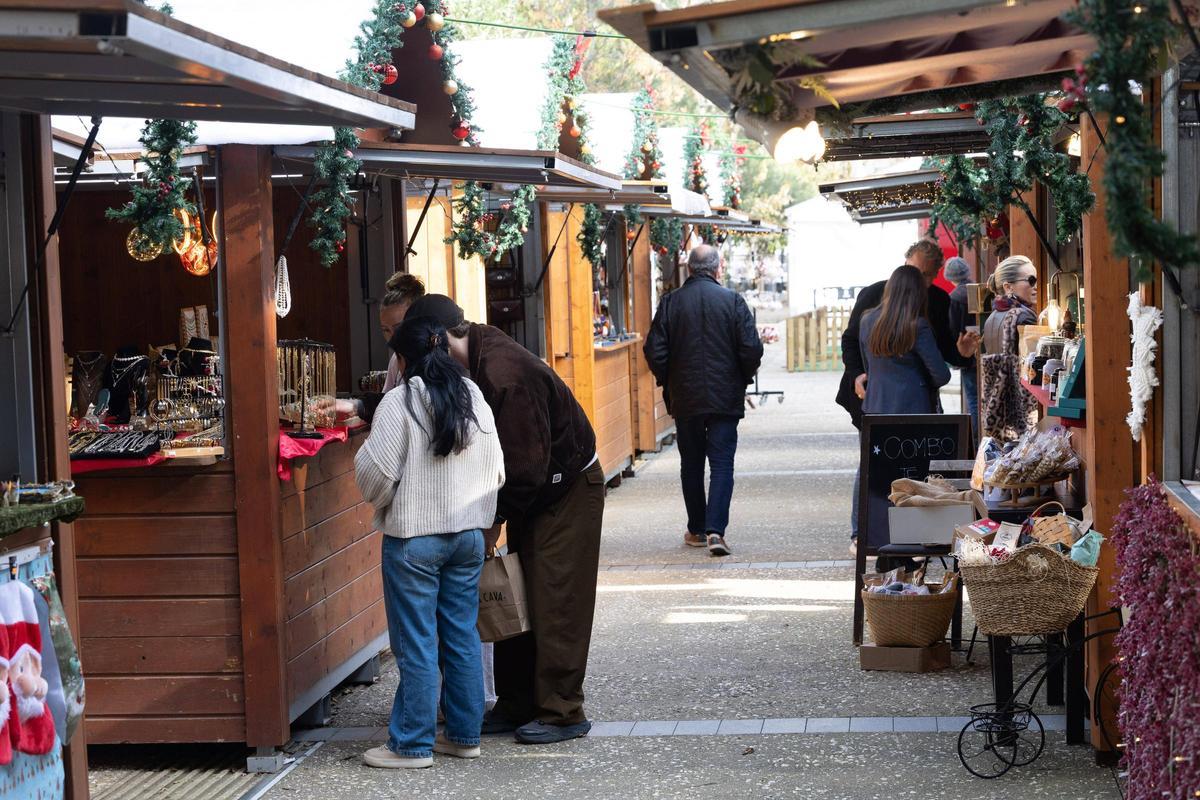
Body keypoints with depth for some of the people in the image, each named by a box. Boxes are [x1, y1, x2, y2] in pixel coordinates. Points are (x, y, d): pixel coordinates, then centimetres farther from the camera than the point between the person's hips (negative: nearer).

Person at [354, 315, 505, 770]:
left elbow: (375, 474, -11)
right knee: (463, 637, 13)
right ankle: (464, 735, 20)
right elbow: (496, 472, 11)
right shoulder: (474, 399, 6)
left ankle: (412, 745, 7)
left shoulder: (400, 401, -13)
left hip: (413, 537, -6)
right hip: (468, 533, 6)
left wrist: (380, 501, 10)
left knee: (416, 644, 0)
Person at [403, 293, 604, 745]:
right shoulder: (477, 361, 1)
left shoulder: (505, 375, -29)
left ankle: (561, 712, 1)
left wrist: (497, 517, -16)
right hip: (530, 493, 10)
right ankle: (517, 705, 18)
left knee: (554, 605, -6)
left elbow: (526, 463, -27)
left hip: (569, 491, -10)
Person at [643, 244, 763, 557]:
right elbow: (752, 349, -8)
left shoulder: (670, 302, -2)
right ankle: (715, 530, -12)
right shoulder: (733, 300, -6)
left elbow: (654, 351, -4)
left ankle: (696, 530, 20)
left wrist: (668, 381, 13)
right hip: (725, 398, -1)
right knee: (722, 463, 1)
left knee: (691, 464, 13)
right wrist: (742, 378, 10)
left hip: (685, 399, 2)